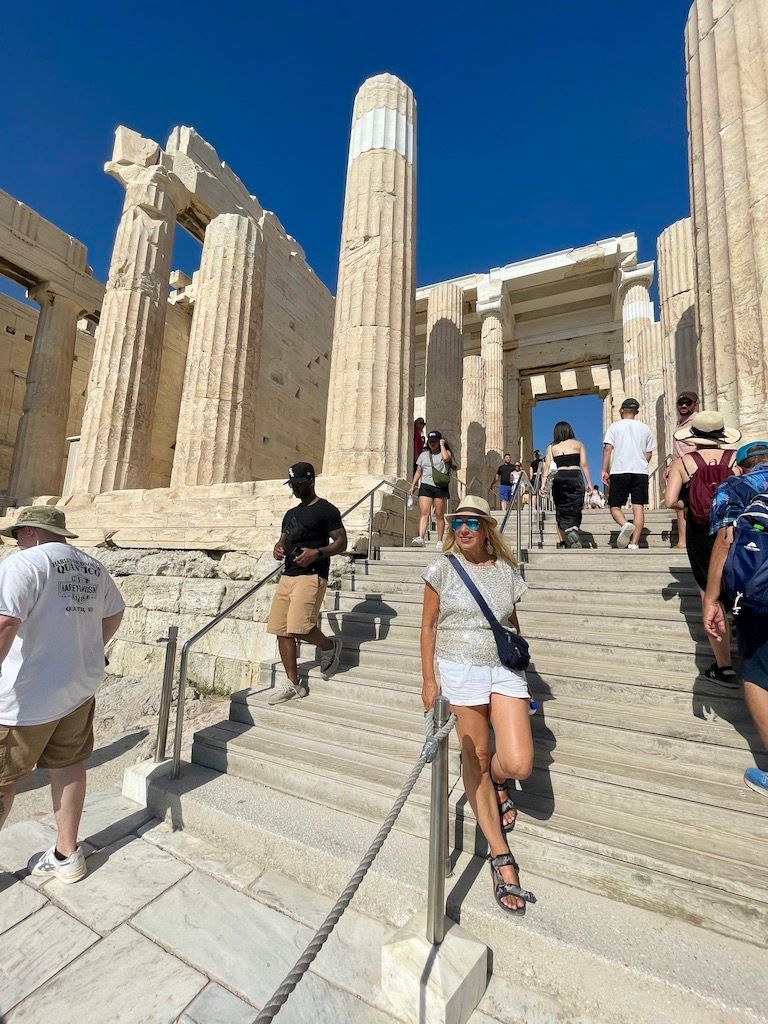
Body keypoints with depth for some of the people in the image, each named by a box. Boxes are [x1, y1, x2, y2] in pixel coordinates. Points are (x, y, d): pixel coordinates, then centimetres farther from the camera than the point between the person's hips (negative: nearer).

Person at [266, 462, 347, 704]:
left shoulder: (326, 509, -3)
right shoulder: (291, 514, 21)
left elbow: (341, 542, -6)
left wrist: (317, 553, -22)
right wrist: (278, 548, 3)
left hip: (312, 576, -8)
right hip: (287, 575, 8)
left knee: (299, 627, -20)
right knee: (282, 630, 4)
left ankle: (330, 646, 11)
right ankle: (293, 683, 17)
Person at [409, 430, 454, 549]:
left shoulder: (446, 452, 8)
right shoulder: (423, 455, 18)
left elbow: (446, 458, -18)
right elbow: (418, 471, 21)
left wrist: (442, 444, -4)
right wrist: (412, 485, 13)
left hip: (440, 487, -2)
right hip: (425, 486, 2)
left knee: (439, 515, 1)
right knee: (424, 512, -12)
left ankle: (440, 541, 8)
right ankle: (421, 538, -21)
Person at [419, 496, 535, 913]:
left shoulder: (506, 571, 3)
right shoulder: (442, 569, -5)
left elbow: (513, 625, 13)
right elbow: (428, 626, -1)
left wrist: (522, 674, 15)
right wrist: (428, 680, -2)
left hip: (504, 670, 3)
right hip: (460, 671, -2)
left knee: (519, 764, -6)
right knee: (476, 762, 7)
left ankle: (497, 782, 32)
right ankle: (502, 859, 27)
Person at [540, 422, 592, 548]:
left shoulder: (551, 447, 12)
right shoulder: (579, 444, 12)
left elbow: (547, 466, 3)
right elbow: (584, 464, 4)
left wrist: (543, 484, 0)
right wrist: (589, 482, 6)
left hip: (559, 478, 1)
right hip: (576, 477, -1)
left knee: (562, 510, 7)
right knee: (575, 509, 1)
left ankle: (563, 540, -4)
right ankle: (573, 530, -25)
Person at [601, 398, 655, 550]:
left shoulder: (615, 426, 5)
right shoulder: (645, 428, 15)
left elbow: (608, 448, -6)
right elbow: (649, 453, 14)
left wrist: (604, 470, -5)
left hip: (619, 471, -3)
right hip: (641, 472, 3)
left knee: (615, 506, 4)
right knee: (639, 507, 0)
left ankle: (625, 525, -27)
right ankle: (634, 544, -6)